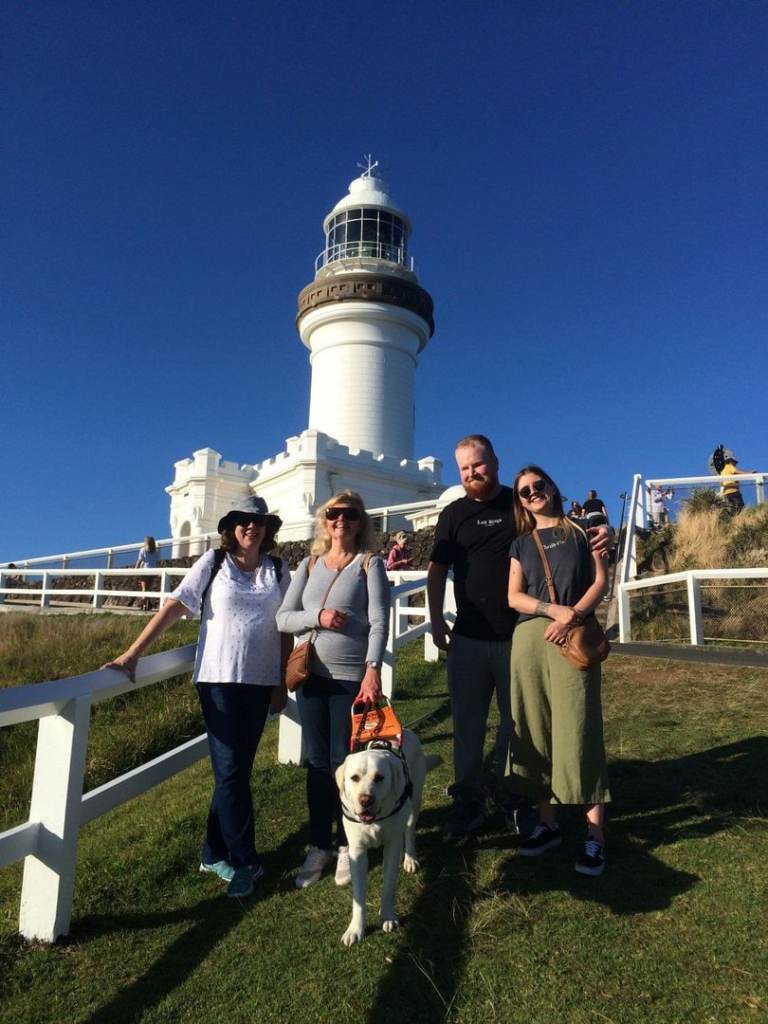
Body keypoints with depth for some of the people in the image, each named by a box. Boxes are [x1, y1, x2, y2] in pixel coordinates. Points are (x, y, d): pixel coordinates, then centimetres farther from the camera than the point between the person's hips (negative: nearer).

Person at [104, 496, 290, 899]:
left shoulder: (278, 571, 5)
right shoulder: (213, 563, -2)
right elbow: (173, 607, -7)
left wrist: (283, 683, 6)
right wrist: (131, 654, -12)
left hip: (260, 681, 3)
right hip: (220, 678, -3)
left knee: (237, 769, 11)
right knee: (230, 771, -2)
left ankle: (215, 852, 27)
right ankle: (245, 862, 10)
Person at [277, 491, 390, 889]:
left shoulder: (369, 564, -2)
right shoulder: (309, 565, 8)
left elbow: (379, 621, -11)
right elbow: (283, 618, 5)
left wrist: (372, 670, -23)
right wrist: (317, 616, -14)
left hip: (353, 678, -3)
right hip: (311, 676, 3)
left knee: (344, 763, 5)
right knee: (317, 762, 11)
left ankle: (346, 845, 25)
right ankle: (319, 845, 26)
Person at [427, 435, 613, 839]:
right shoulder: (453, 514, 5)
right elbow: (437, 571, 6)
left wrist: (600, 534, -14)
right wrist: (437, 620, -2)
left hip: (519, 635, 0)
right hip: (468, 636, 1)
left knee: (516, 722, 12)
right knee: (467, 724, 7)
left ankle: (515, 801, 28)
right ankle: (467, 803, 22)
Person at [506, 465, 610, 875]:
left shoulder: (580, 530, 10)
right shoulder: (520, 544, 16)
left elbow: (601, 580, 2)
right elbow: (514, 597, 6)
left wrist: (572, 616, -12)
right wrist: (553, 609, -11)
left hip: (574, 638, -3)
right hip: (529, 637, 3)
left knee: (578, 730, -8)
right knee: (535, 730, 4)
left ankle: (594, 834, -1)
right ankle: (547, 822, 16)